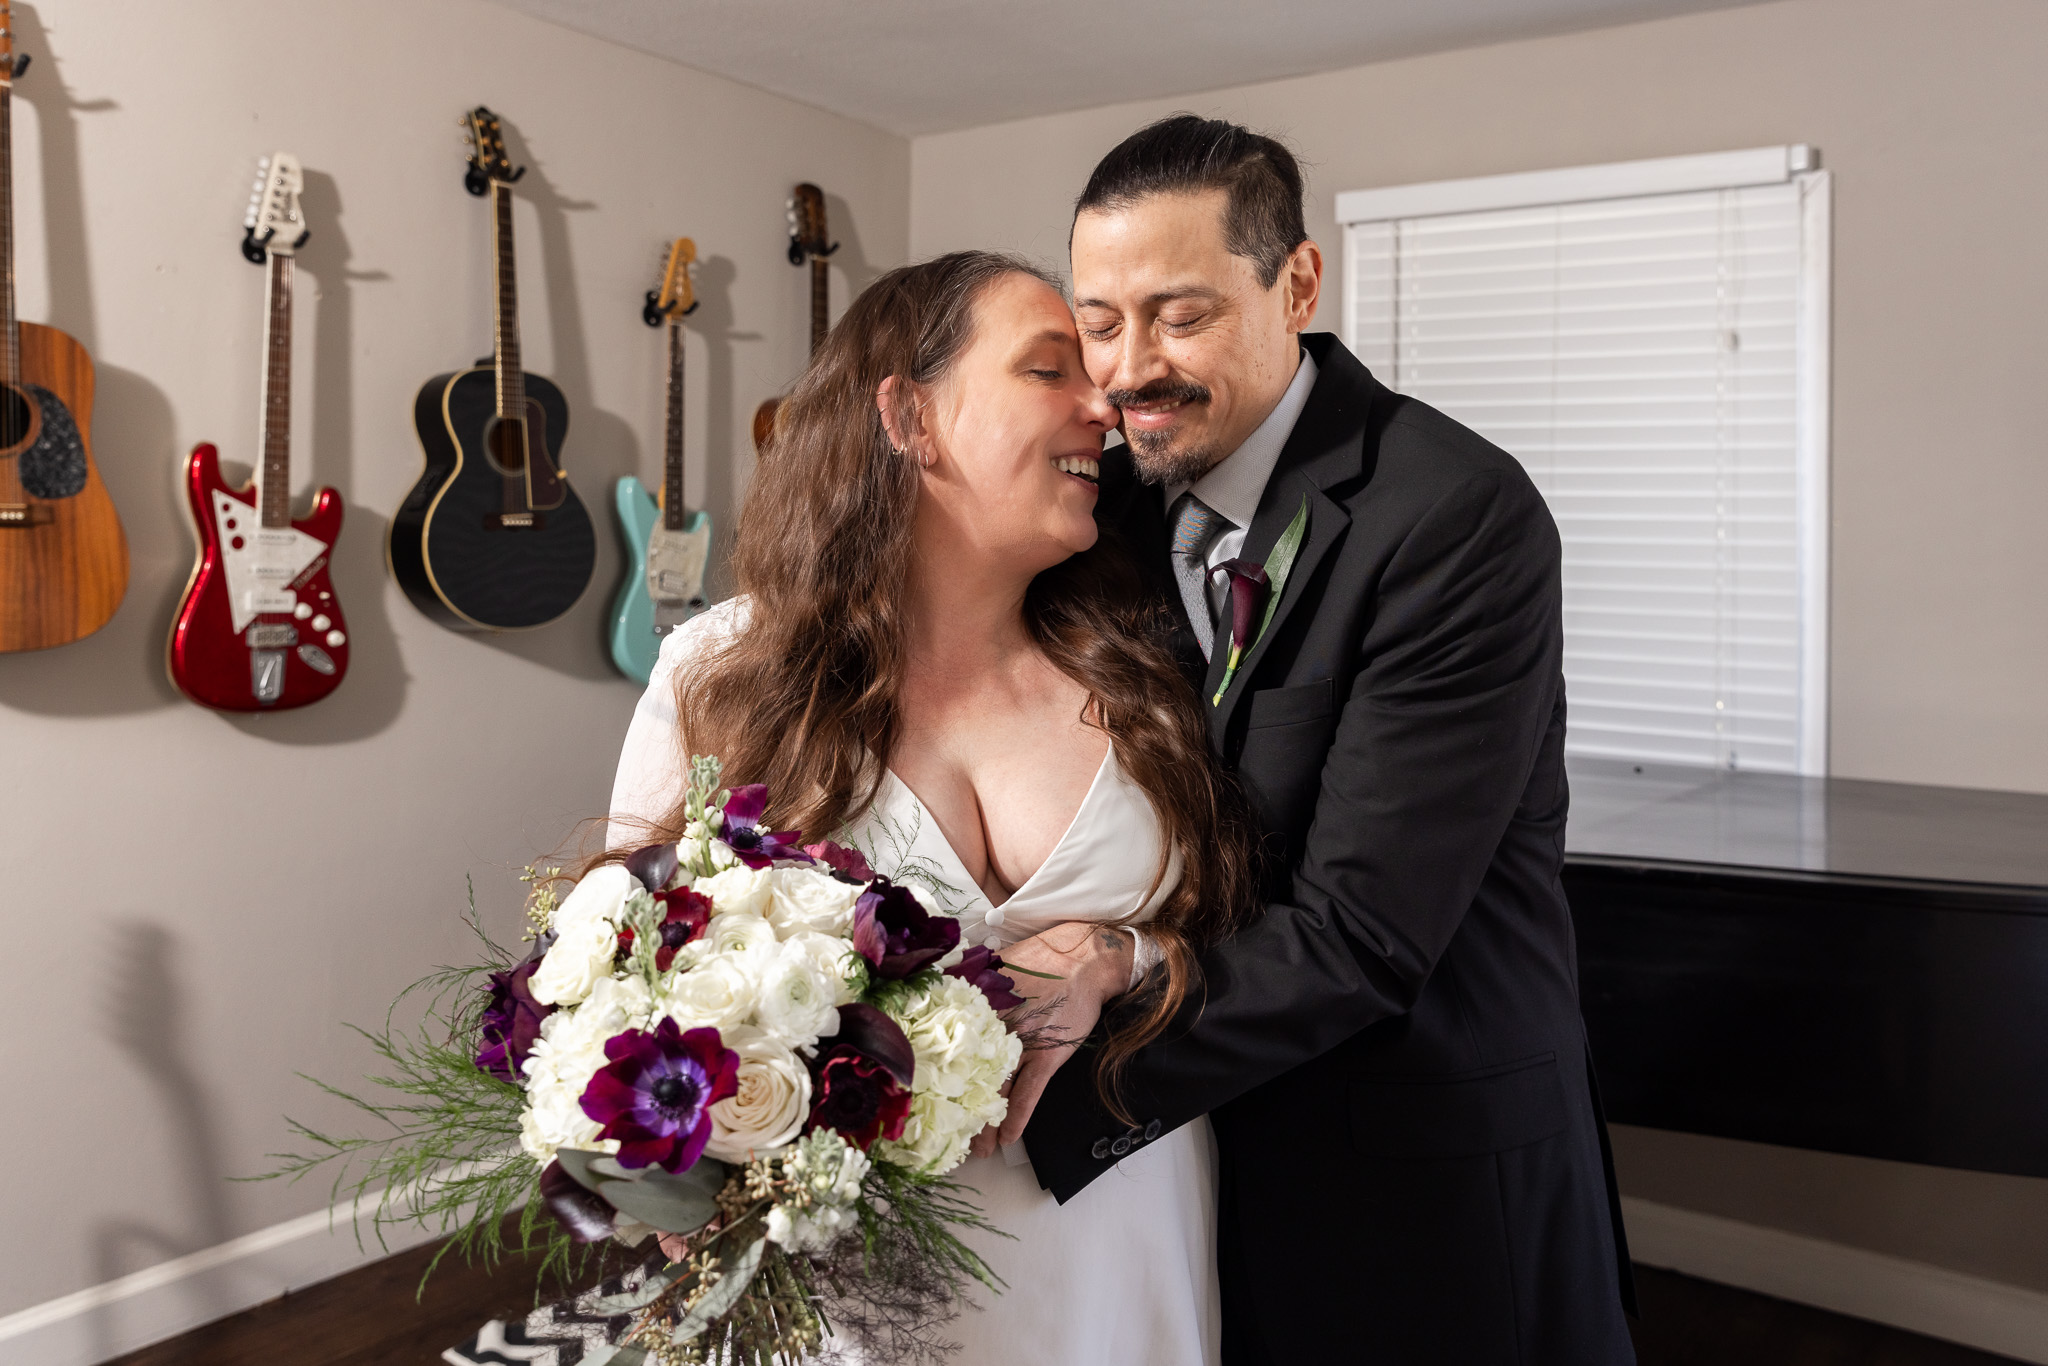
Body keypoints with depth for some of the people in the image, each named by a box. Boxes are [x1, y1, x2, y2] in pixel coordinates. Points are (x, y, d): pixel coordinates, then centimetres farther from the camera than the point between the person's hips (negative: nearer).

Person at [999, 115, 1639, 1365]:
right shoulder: (1124, 498, -1)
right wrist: (1093, 954, -21)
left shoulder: (1461, 518, -22)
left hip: (1427, 1181, -5)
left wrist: (1067, 1079, -31)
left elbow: (1360, 931, -26)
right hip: (1194, 1140, 5)